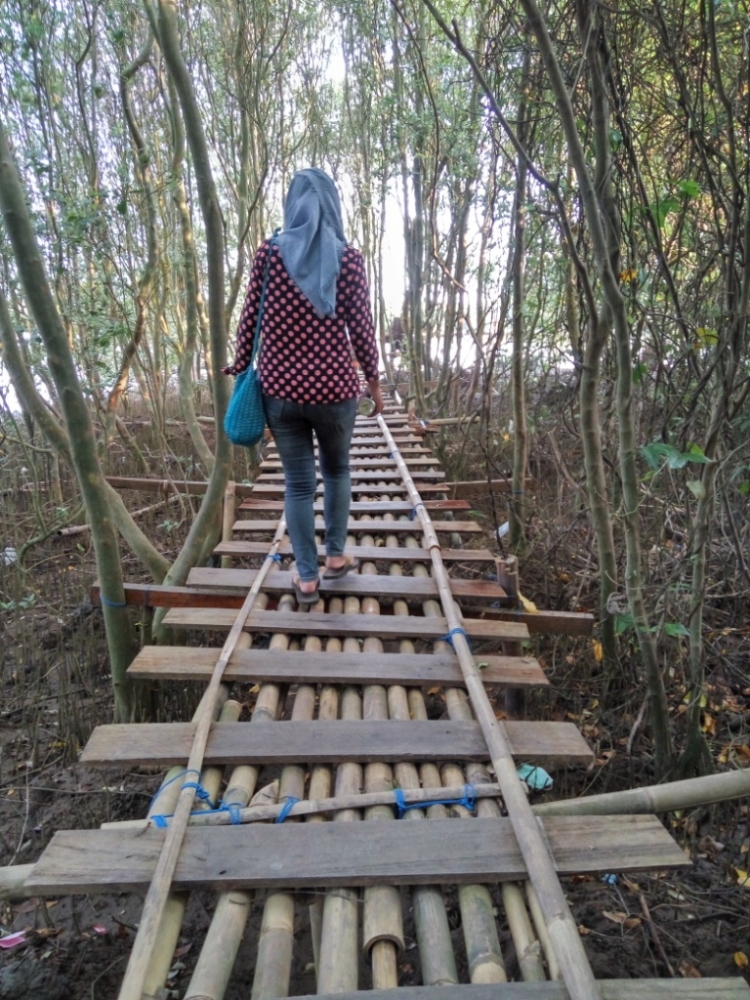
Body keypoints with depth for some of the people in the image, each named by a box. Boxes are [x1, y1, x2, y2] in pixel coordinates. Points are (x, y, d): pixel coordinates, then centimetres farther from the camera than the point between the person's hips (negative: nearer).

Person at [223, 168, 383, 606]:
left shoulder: (269, 253, 1)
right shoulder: (349, 258, -2)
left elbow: (251, 317, 2)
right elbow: (361, 325, -1)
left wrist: (241, 365, 16)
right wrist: (374, 378, 10)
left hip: (280, 387, 1)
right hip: (334, 388, -1)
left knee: (298, 482, 8)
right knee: (337, 470, 21)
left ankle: (307, 577, 14)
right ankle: (336, 555, 30)